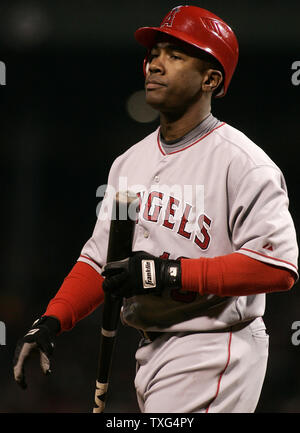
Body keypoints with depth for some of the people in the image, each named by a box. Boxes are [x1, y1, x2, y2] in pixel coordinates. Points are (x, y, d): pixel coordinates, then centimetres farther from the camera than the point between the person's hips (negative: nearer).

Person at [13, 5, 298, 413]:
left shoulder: (242, 162, -12)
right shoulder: (129, 162, 14)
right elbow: (99, 258, 16)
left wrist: (170, 274, -22)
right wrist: (51, 321, -1)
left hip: (213, 357, -8)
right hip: (151, 350, 8)